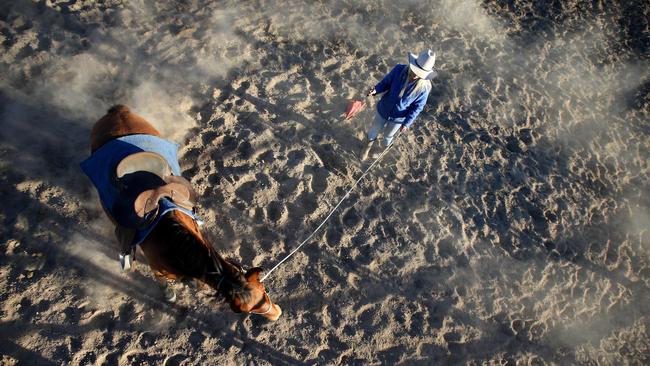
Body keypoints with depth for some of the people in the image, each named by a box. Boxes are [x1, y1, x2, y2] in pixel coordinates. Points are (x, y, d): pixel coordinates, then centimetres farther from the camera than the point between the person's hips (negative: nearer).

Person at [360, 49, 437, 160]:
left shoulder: (424, 87, -30)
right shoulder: (399, 69, -29)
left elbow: (417, 106, -15)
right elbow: (386, 82, -12)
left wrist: (407, 123, -21)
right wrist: (375, 90, -30)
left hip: (399, 118, -1)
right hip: (383, 110, 1)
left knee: (388, 135, 28)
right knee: (375, 130, 27)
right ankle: (367, 147, 59)